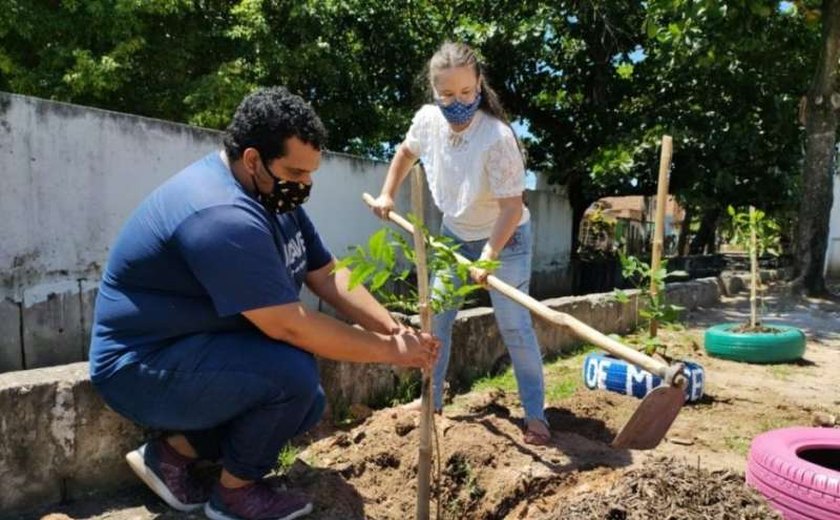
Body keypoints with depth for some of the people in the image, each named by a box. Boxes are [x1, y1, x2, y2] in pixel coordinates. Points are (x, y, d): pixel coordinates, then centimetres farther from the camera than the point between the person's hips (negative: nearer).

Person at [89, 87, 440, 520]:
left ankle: (172, 452, 12)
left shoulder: (272, 194, 2)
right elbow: (288, 326, -31)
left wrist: (393, 329, -9)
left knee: (305, 406, 7)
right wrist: (388, 350, -21)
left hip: (199, 349, 10)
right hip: (142, 366, -9)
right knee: (292, 376, -27)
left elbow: (327, 276, 3)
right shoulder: (223, 216, -30)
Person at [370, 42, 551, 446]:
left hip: (504, 238, -5)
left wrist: (489, 254, -36)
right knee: (435, 318, 7)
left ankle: (535, 414, 8)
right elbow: (406, 151, 9)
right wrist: (387, 195, 6)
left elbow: (512, 207, -27)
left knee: (514, 326, -6)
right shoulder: (427, 120, -15)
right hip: (454, 234, 5)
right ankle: (431, 401, 23)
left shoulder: (498, 138, -31)